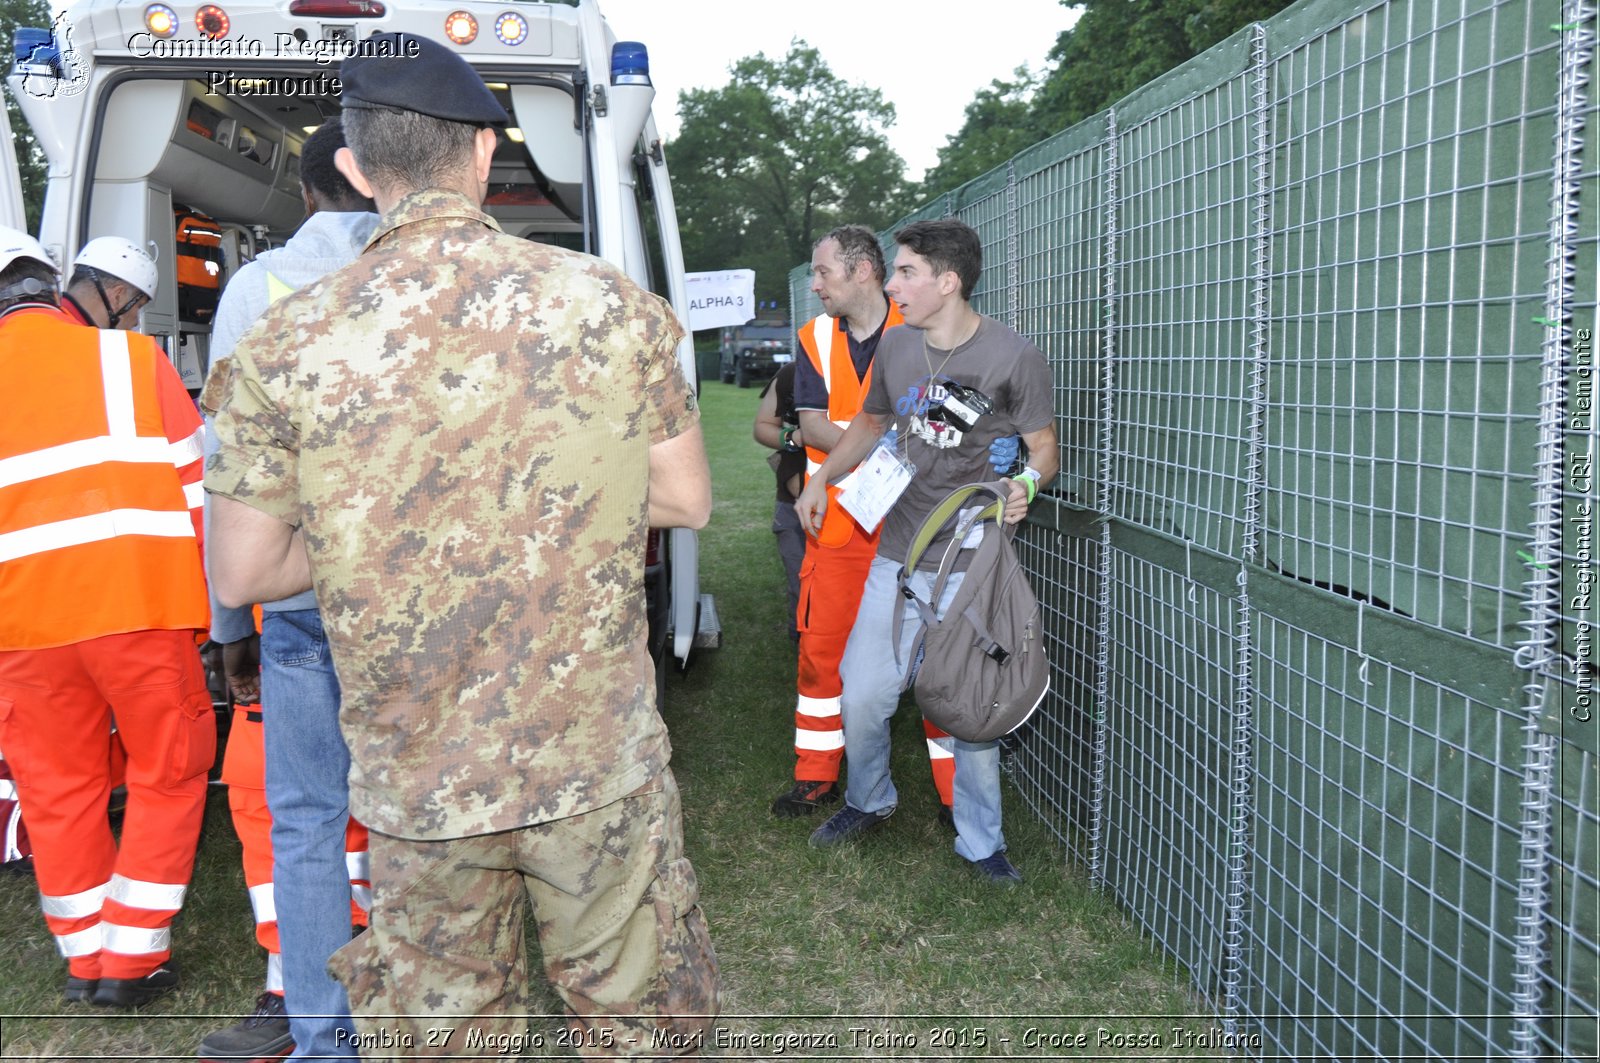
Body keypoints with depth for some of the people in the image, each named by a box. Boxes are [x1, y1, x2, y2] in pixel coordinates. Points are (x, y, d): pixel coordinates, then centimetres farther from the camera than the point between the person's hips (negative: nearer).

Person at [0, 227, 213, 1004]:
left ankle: (87, 960, 24)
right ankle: (132, 960, 13)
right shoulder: (129, 354, 7)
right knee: (170, 773, 11)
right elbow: (195, 479, 4)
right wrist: (213, 596, 10)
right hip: (135, 597, -2)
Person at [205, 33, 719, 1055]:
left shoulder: (286, 344, -9)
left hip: (416, 780, 1)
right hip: (601, 761, 0)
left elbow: (242, 574, -3)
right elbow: (687, 500, 0)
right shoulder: (612, 301, -8)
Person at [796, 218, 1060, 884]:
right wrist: (821, 479, 13)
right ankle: (868, 802, 37)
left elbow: (1044, 448, -2)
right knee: (862, 696, 9)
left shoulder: (1012, 356, -9)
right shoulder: (895, 347, 6)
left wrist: (1025, 486, -23)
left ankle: (981, 842, 24)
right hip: (897, 559, 5)